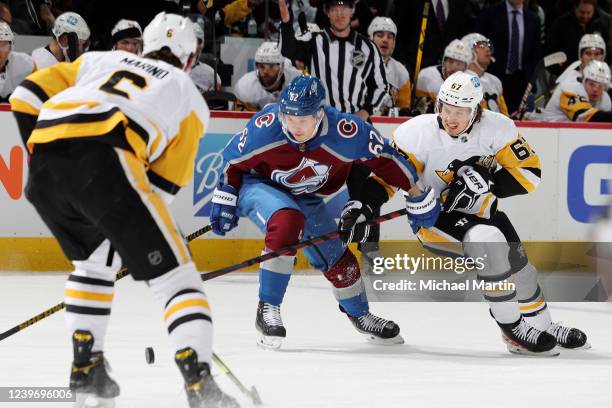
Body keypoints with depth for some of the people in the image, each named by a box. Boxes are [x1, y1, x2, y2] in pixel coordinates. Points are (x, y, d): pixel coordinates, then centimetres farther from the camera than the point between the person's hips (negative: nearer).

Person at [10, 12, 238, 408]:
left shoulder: (99, 60, 35)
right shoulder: (191, 99, 26)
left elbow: (26, 96, 24)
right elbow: (164, 184, 18)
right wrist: (131, 228, 27)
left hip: (44, 165, 5)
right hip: (105, 161, -5)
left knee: (95, 260, 31)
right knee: (174, 272, 2)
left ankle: (86, 368, 30)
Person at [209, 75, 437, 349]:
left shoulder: (346, 132, -30)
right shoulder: (265, 128, -32)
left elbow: (385, 158, -14)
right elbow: (233, 160, -13)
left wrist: (418, 198, -9)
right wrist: (225, 199, -8)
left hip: (304, 197, 4)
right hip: (257, 184, -3)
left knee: (337, 259, 8)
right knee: (287, 221, -34)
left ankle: (360, 316, 39)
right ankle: (267, 309, -23)